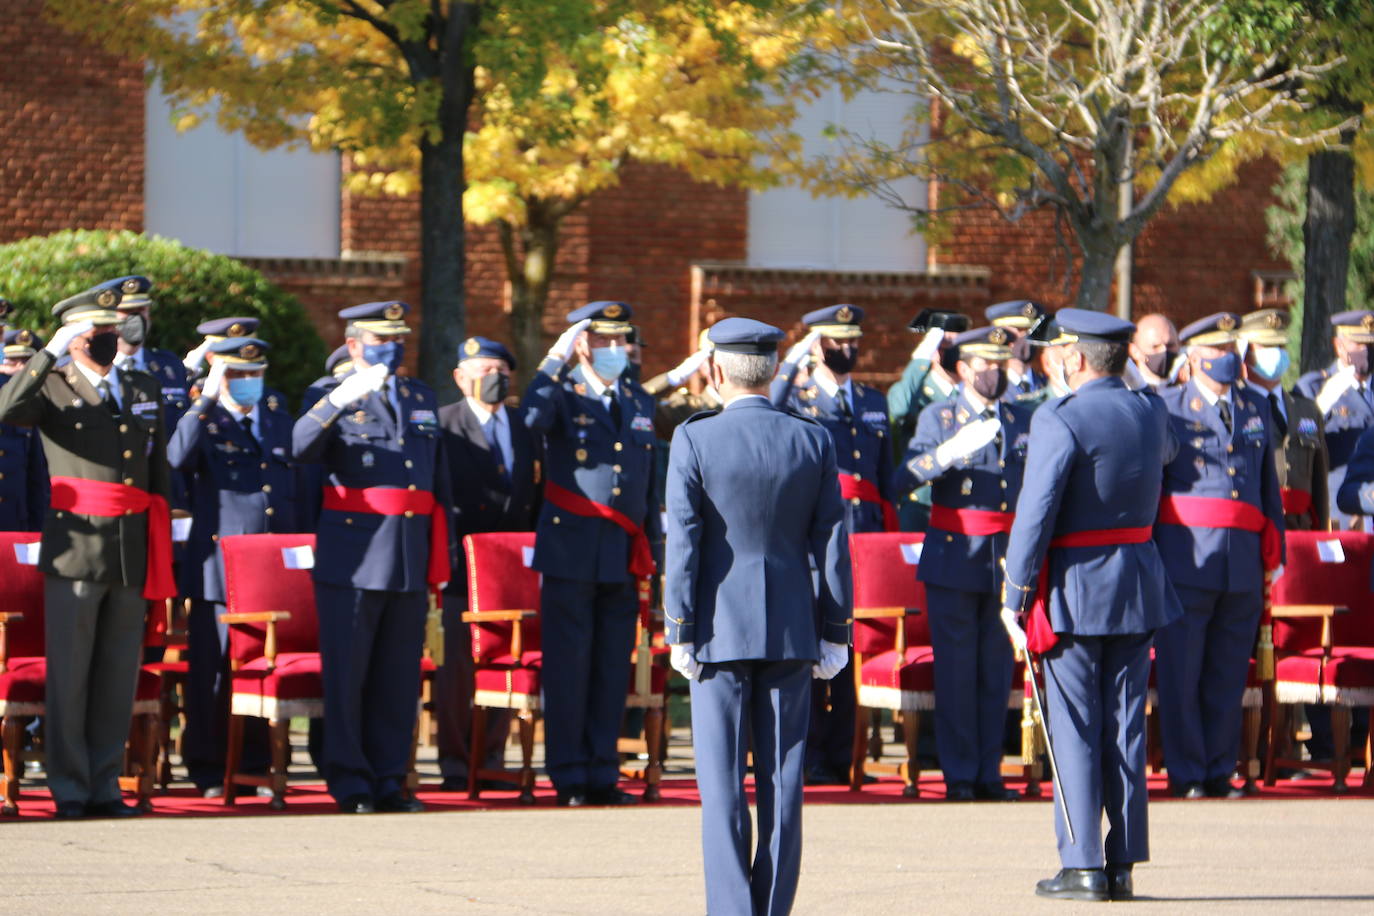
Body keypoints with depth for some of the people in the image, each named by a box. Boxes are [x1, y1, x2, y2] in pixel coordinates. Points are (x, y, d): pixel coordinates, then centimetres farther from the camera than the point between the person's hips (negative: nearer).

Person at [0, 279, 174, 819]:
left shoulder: (146, 390, 15)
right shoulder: (53, 387, 1)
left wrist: (161, 558, 15)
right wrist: (51, 353, -23)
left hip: (132, 551, 4)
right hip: (75, 547, -4)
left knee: (119, 675, 6)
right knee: (69, 674, -3)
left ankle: (105, 787, 12)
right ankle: (69, 790, 2)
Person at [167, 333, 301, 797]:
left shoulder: (281, 421, 16)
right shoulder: (204, 422, 1)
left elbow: (301, 488, 22)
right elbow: (178, 457, -22)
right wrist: (207, 398, -22)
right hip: (219, 566, -4)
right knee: (213, 668, -1)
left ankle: (257, 765, 13)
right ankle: (208, 771, 6)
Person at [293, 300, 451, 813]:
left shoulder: (423, 398, 18)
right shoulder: (330, 396, 2)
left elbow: (439, 483, 21)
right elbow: (300, 448, -18)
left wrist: (440, 557, 16)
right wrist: (340, 400, -31)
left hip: (410, 557, 5)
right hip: (353, 554, -5)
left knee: (400, 677, 6)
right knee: (346, 674, -3)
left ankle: (389, 780, 12)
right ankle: (350, 785, 2)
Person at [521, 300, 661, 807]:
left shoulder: (639, 403, 15)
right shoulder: (562, 395, 0)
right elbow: (533, 416, -26)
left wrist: (652, 554, 14)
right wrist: (557, 358, -21)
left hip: (624, 557, 5)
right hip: (571, 553, -5)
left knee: (613, 669, 6)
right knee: (568, 667, -2)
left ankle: (603, 775, 12)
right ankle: (570, 777, 3)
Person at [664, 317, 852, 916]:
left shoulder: (694, 440, -8)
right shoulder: (814, 441, 1)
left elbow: (683, 540, -8)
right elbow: (831, 543, 3)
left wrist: (678, 630, -3)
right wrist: (834, 632, 9)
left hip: (720, 627, -3)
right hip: (791, 629, 3)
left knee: (722, 779, 0)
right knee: (783, 779, 7)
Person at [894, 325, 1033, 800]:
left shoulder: (1024, 420, 10)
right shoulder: (938, 418, 0)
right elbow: (904, 479, -14)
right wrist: (948, 453, -28)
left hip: (1006, 559, 3)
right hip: (954, 560, -3)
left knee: (997, 670, 6)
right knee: (956, 670, -2)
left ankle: (988, 772, 12)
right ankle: (959, 774, 4)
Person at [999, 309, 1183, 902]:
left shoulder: (1060, 420, -15)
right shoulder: (1151, 412, 6)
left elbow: (1035, 513, -18)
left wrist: (1014, 596, -12)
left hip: (1075, 588, -6)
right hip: (1139, 583, 6)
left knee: (1075, 728, -1)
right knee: (1126, 726, 8)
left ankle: (1083, 866, -3)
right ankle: (1123, 864, 9)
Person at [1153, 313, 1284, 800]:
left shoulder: (1256, 407, 16)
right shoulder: (1166, 407, 2)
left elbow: (1269, 484, 21)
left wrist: (1273, 551, 17)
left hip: (1243, 563, 4)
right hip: (1185, 559, -4)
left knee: (1229, 674, 7)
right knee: (1180, 672, -2)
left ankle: (1219, 772, 15)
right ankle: (1185, 773, 6)